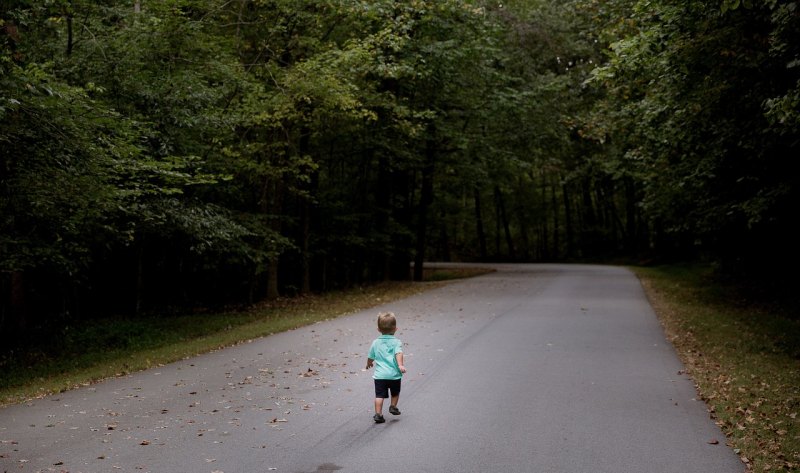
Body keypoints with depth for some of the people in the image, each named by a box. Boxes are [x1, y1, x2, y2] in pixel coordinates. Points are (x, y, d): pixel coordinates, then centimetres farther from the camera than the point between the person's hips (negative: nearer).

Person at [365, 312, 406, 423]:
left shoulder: (376, 343, 6)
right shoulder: (396, 342, -4)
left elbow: (370, 357, 16)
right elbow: (398, 354, -23)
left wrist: (368, 364, 36)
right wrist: (400, 365, -32)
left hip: (380, 375, 1)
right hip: (394, 374, -1)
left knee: (379, 395, 2)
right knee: (395, 393, 24)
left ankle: (378, 414, -5)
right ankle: (393, 407, 33)